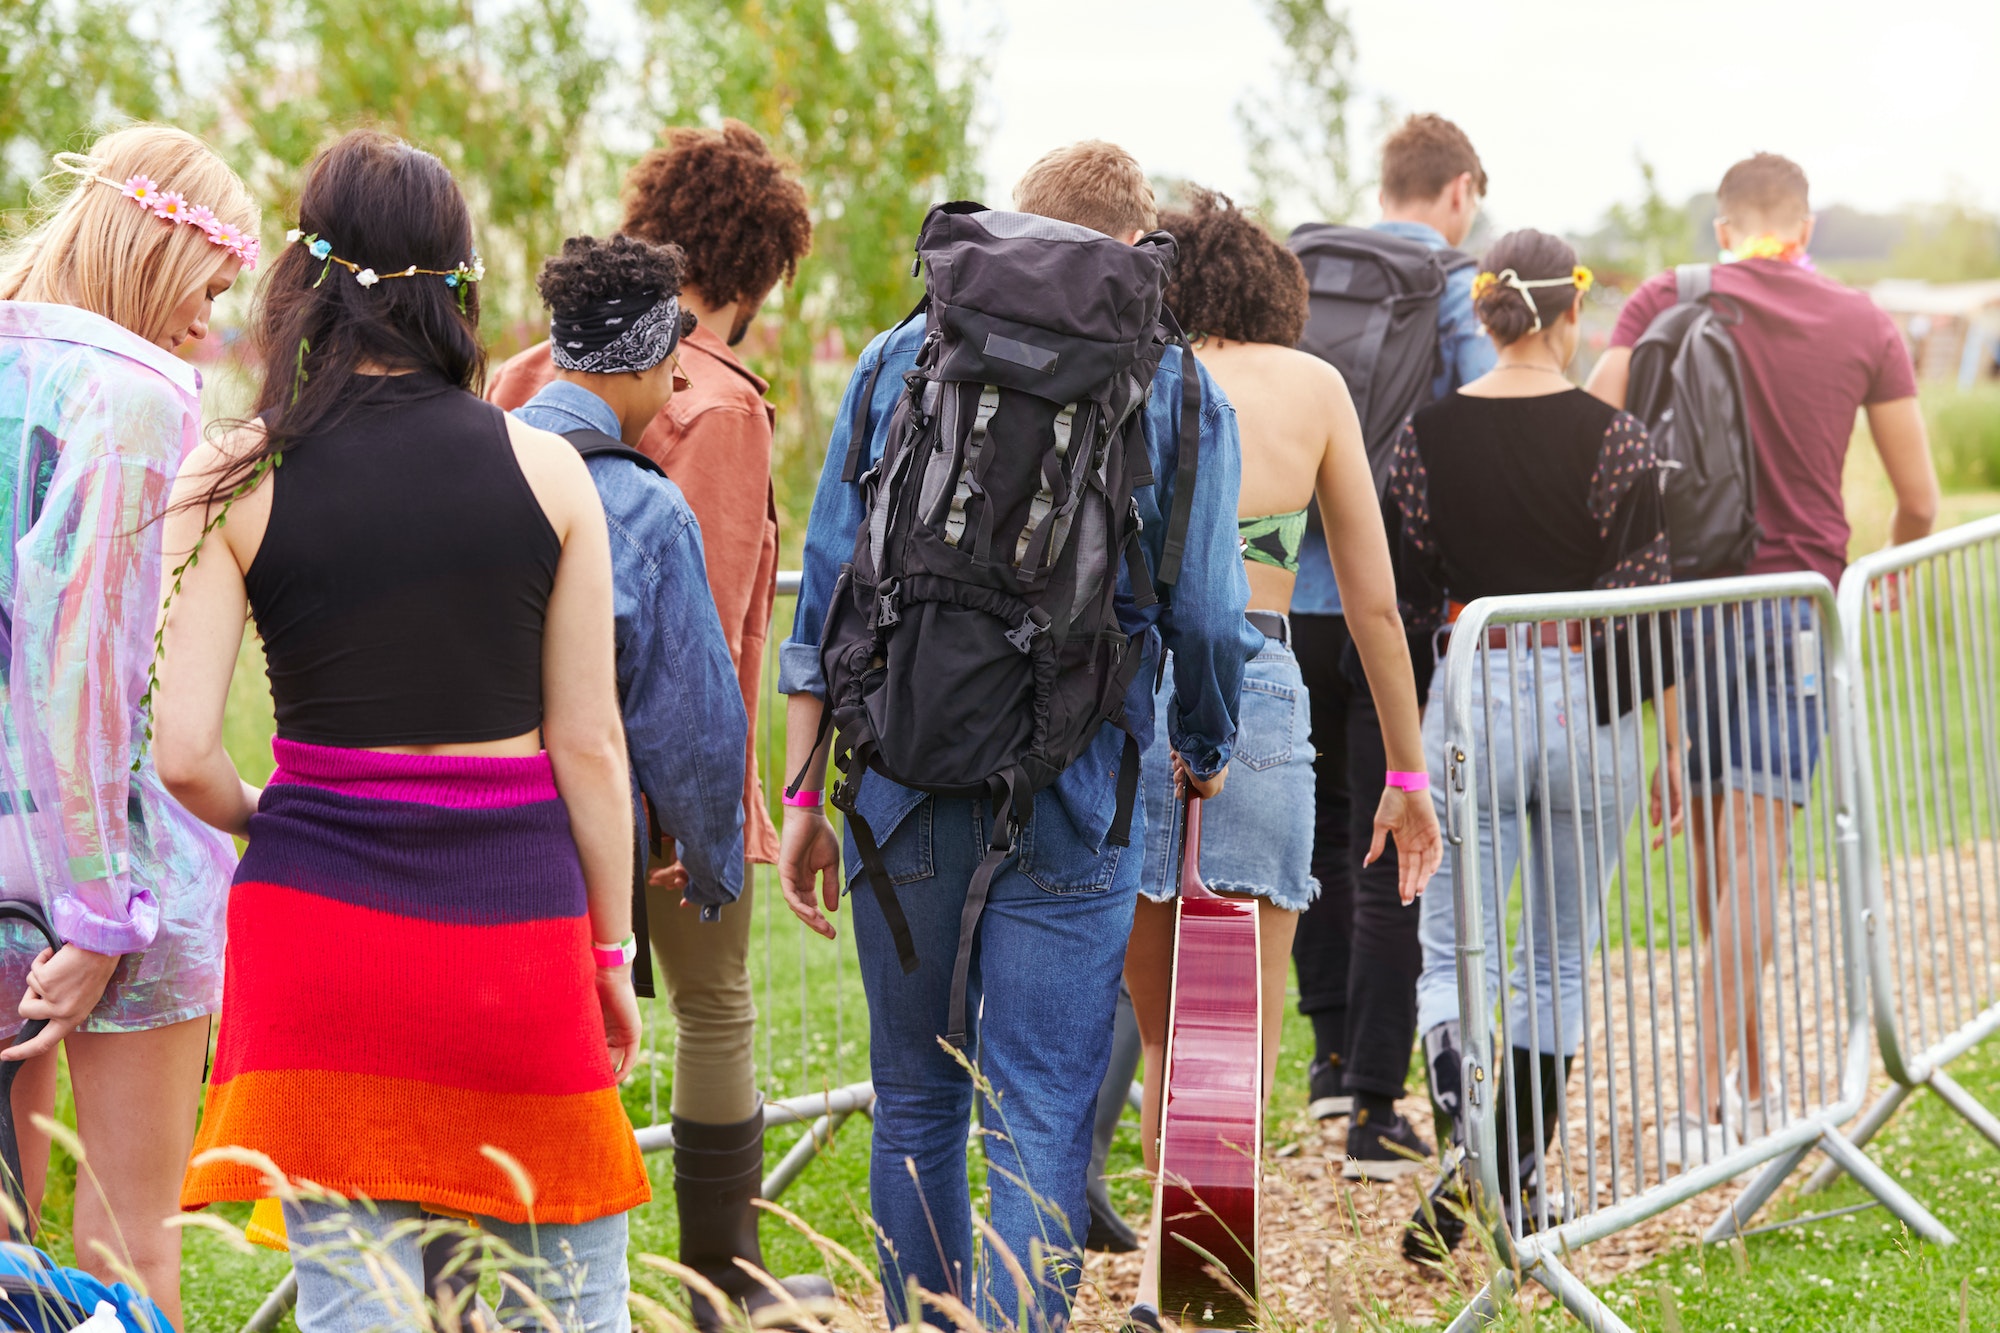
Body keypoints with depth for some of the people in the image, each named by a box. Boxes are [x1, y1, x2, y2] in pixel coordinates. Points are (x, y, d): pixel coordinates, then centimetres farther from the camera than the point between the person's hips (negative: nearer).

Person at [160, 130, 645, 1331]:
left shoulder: (239, 482, -3)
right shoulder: (544, 467, -1)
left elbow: (184, 753, -7)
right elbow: (589, 747, 1)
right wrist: (613, 951, 12)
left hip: (321, 920, 0)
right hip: (515, 915, 1)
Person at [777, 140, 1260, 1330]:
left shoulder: (900, 359, 7)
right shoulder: (1178, 391, 2)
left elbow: (825, 590, 5)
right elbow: (1207, 619, -1)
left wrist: (806, 796, 9)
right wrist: (1207, 757, 19)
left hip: (902, 786, 2)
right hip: (1071, 806, -2)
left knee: (916, 1105, 15)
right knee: (1042, 1125, 0)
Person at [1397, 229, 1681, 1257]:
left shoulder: (1428, 434, 0)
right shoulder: (1613, 437, -6)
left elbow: (1404, 602, 5)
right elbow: (1644, 606, -6)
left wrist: (1405, 739, 16)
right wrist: (1667, 751, 2)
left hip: (1472, 695, 0)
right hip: (1588, 703, 0)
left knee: (1454, 953, 3)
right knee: (1560, 959, 13)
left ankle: (1468, 1143, -23)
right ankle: (1520, 1179, 15)